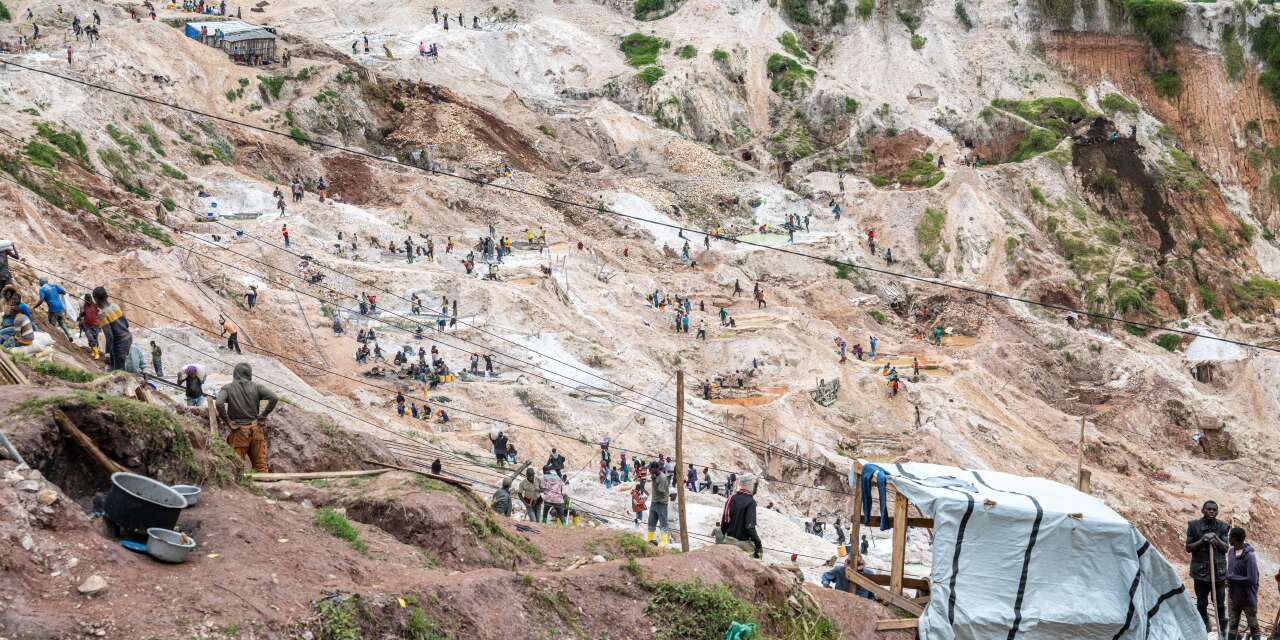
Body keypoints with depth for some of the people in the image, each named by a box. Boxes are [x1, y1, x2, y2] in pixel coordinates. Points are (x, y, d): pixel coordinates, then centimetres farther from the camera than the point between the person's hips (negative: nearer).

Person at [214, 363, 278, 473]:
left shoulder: (227, 388, -3)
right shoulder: (256, 387, 2)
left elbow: (219, 403, -21)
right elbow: (274, 398, -9)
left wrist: (228, 421, -11)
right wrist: (263, 415, 0)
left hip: (239, 431, -2)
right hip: (255, 429, 2)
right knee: (260, 465, 10)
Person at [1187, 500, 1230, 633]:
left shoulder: (1222, 526, 2)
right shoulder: (1194, 525, -1)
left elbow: (1225, 548, -2)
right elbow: (1189, 547, -1)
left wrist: (1216, 539, -19)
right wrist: (1202, 540, -16)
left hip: (1219, 570, 0)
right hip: (1200, 570, 0)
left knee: (1219, 603, 2)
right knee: (1202, 603, 9)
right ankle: (1204, 629, 21)